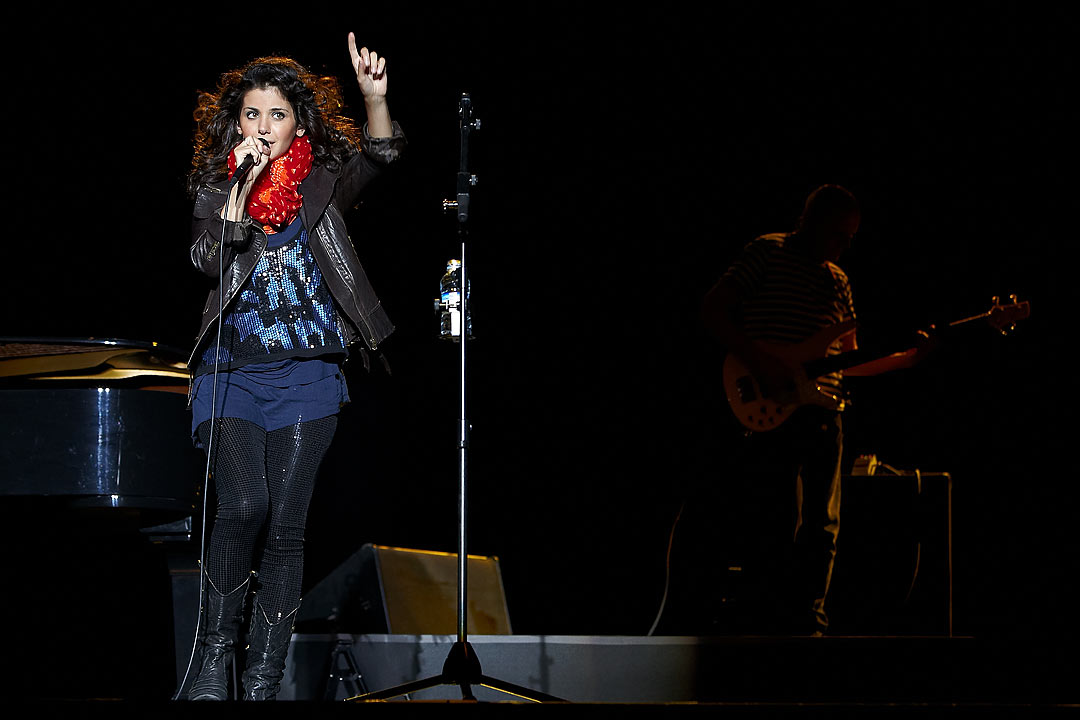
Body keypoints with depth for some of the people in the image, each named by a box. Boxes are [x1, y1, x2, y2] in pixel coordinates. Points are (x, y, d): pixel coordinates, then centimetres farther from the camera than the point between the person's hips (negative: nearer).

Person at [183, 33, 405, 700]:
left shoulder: (322, 183, 6)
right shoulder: (215, 185, 8)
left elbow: (380, 156, -12)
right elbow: (209, 259, -8)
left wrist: (374, 96, -29)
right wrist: (242, 188, -17)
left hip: (306, 376, 1)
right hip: (232, 371, 0)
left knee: (286, 524, -3)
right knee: (243, 505, -20)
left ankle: (265, 678, 1)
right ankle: (216, 656, -6)